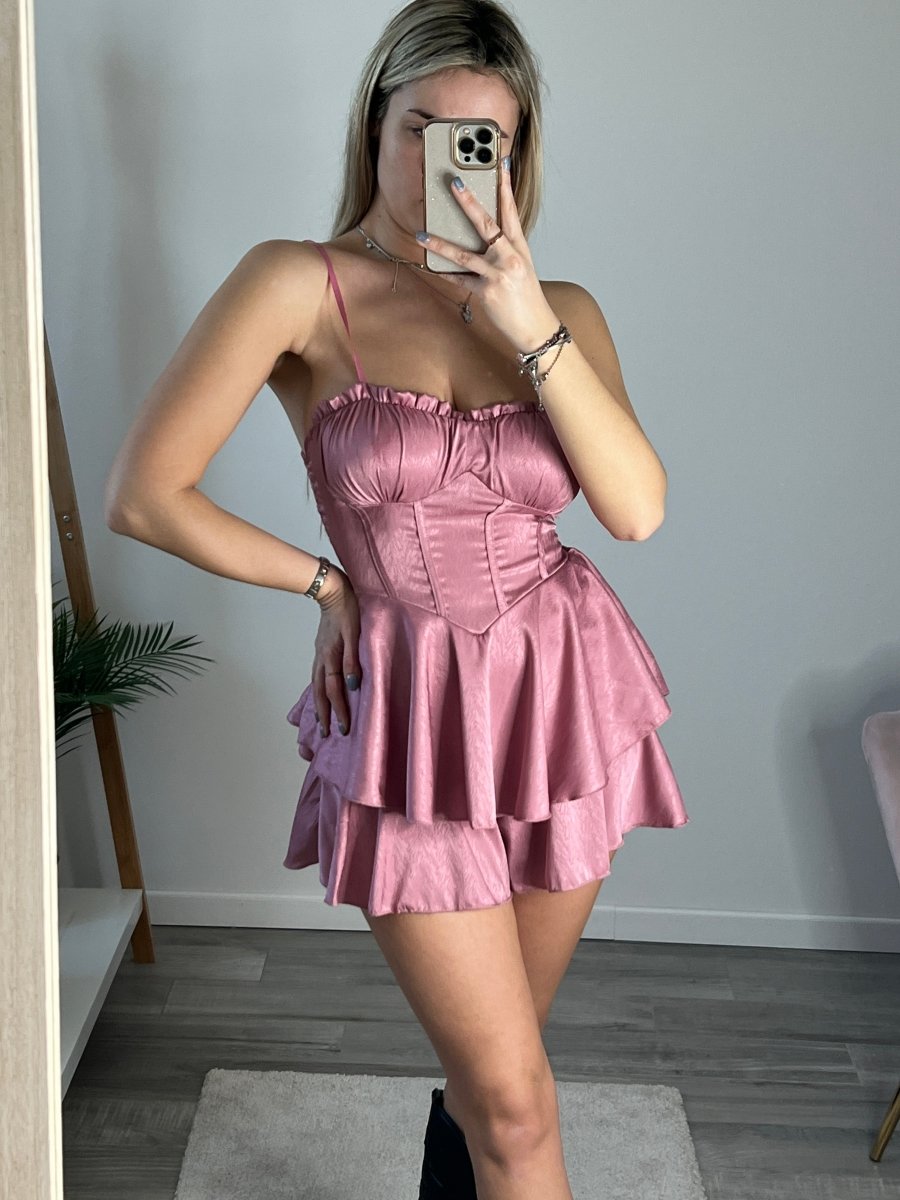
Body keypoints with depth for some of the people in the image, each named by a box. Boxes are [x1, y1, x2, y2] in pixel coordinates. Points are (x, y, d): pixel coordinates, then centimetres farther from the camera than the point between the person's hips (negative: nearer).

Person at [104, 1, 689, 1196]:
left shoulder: (564, 310, 2)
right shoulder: (300, 287, -9)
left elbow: (637, 506, -12)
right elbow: (143, 495, -11)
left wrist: (530, 326, -18)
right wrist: (327, 580, -4)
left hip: (566, 696, 4)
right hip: (414, 717, -3)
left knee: (492, 1057, 20)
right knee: (516, 1101, 3)